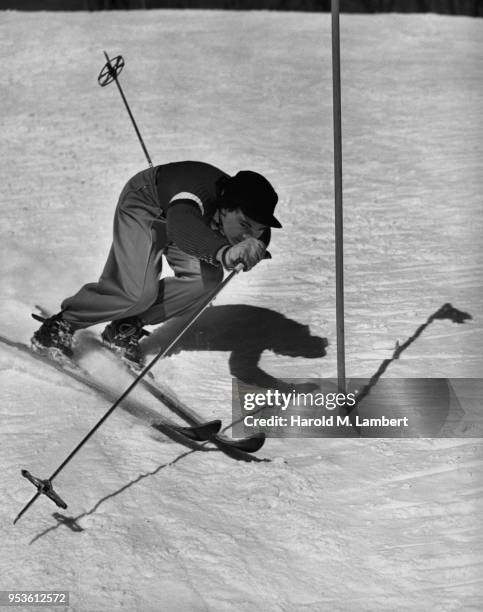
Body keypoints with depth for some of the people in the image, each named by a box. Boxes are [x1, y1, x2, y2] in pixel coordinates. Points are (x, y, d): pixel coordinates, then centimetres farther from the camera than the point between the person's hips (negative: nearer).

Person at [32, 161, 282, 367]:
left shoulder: (244, 206, -27)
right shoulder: (198, 193, -45)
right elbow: (180, 226, -70)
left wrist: (255, 246, -22)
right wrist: (223, 251, -86)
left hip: (183, 215, 7)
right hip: (144, 206, -6)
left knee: (206, 279, -17)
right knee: (139, 291, -24)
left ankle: (127, 327, 1)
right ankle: (61, 326, -2)